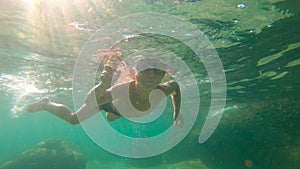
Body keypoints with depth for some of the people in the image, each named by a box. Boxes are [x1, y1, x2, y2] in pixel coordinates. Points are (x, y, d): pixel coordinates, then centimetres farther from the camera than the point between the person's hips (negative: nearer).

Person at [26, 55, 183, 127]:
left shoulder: (162, 91, -38)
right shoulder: (122, 89, -49)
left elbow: (175, 85, -15)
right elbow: (90, 101, -45)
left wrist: (177, 114, -13)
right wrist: (103, 85, -66)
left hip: (120, 108, 5)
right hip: (106, 98, -4)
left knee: (110, 118, 38)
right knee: (73, 119, 11)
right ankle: (46, 104, 38)